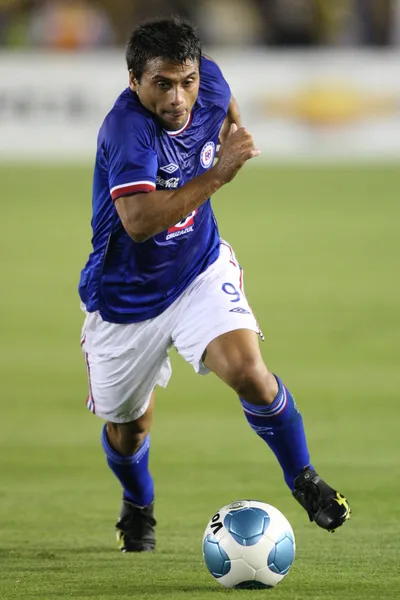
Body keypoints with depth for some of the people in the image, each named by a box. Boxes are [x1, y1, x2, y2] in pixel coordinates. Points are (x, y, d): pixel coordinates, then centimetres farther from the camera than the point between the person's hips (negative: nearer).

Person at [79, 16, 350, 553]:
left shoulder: (208, 82, -12)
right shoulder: (127, 129, -32)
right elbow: (139, 220, -46)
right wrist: (217, 175, -48)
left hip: (200, 272, 3)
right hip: (125, 298, -3)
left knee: (248, 372, -23)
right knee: (127, 427, 14)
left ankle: (303, 480, 0)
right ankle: (137, 507, 47)